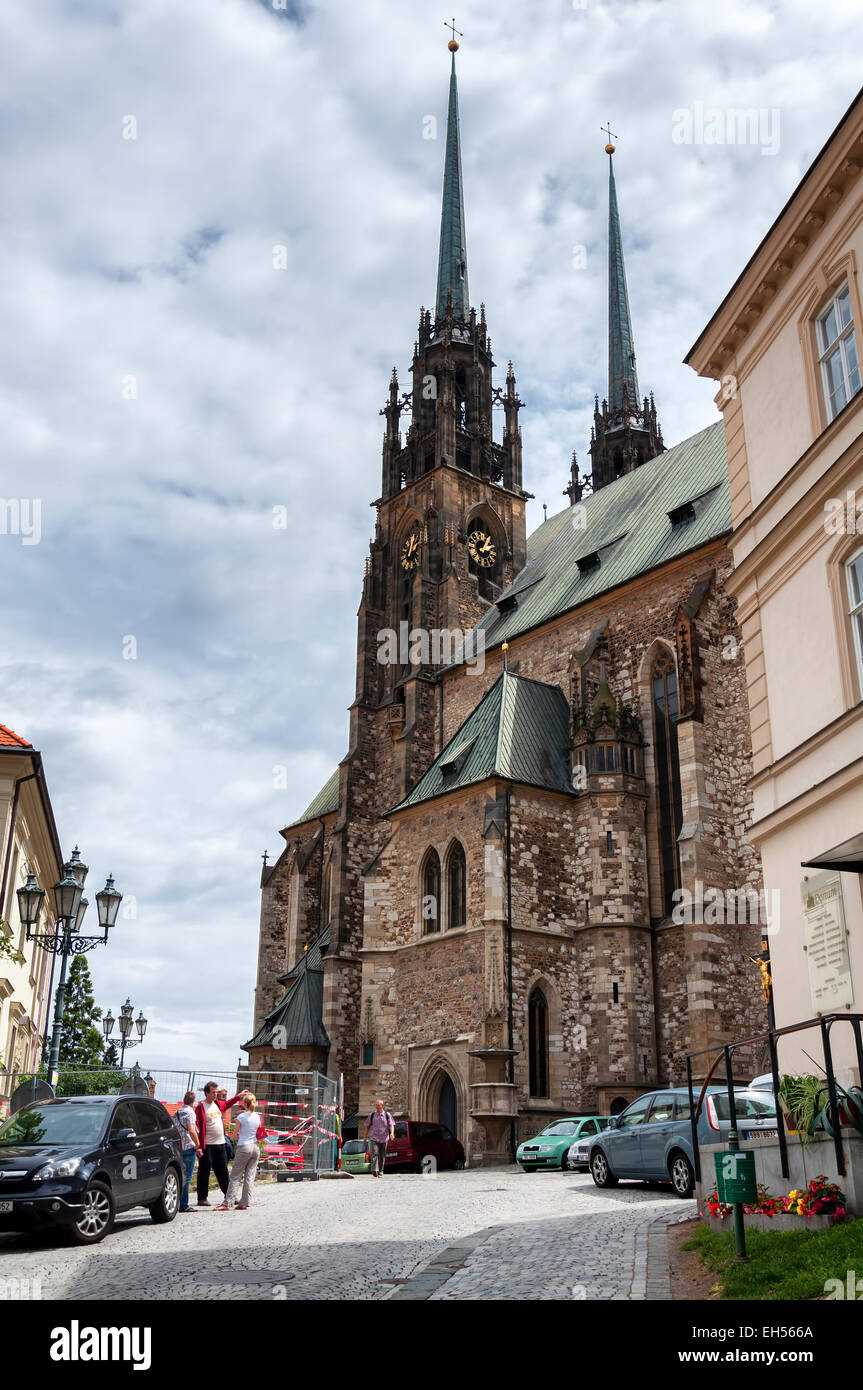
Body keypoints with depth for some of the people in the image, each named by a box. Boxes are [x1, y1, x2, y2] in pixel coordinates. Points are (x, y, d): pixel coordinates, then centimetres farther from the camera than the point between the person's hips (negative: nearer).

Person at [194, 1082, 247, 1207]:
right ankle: (202, 1198, 8)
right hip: (207, 1145, -7)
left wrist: (239, 1096, 30)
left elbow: (227, 1104, 35)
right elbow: (198, 1127, -15)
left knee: (222, 1171, 12)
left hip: (220, 1144, 7)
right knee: (204, 1171, 0)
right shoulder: (200, 1107, -11)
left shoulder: (218, 1104, 11)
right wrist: (200, 1146, -20)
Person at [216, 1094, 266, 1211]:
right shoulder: (258, 1117, 5)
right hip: (255, 1147, 5)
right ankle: (244, 1203, 6)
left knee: (235, 1176, 0)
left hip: (244, 1147, -5)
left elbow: (236, 1134, 0)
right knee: (250, 1176, 6)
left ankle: (228, 1203, -3)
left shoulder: (241, 1117, -9)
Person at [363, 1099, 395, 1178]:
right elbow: (367, 1126, 11)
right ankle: (374, 1170, -29)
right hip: (374, 1138, -1)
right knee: (375, 1153, -18)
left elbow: (391, 1124, -1)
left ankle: (380, 1172, 17)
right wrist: (365, 1136, 9)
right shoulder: (372, 1115, 5)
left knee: (382, 1156, 7)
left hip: (384, 1139, 1)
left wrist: (392, 1133, -19)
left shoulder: (387, 1115, 4)